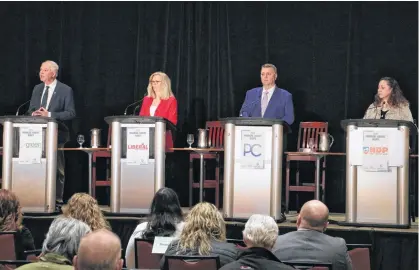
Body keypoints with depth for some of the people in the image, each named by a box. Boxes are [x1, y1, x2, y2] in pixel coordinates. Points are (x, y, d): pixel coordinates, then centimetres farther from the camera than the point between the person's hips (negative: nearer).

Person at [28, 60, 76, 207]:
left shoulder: (65, 90, -4)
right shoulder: (37, 89, 14)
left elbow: (71, 113, -9)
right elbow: (31, 110, 17)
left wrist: (49, 114, -19)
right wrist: (34, 113, -8)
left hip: (56, 134, -5)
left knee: (57, 168, 0)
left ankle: (57, 199, 6)